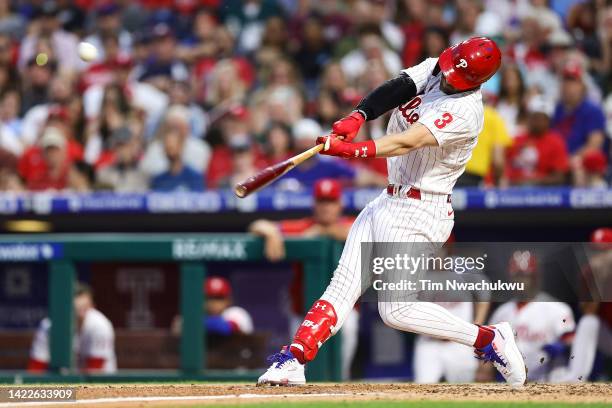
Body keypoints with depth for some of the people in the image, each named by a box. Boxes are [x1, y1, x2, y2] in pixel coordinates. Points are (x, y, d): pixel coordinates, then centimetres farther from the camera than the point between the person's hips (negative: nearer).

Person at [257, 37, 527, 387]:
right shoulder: (434, 70, 2)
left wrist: (350, 150, -43)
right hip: (388, 202, 8)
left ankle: (489, 340, 0)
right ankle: (293, 361, 1)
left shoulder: (466, 110, -22)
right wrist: (356, 118, -32)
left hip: (420, 214, -8)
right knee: (343, 286, 2)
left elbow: (408, 142, -32)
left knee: (396, 310, -10)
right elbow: (395, 90, -13)